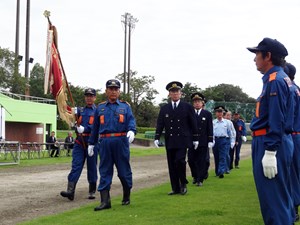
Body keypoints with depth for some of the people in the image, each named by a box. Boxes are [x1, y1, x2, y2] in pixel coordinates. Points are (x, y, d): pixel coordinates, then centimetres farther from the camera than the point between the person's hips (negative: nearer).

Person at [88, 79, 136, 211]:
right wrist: (91, 143, 14)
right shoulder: (100, 107, 14)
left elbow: (131, 120, -5)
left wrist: (131, 131, -26)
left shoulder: (125, 106, 8)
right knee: (105, 172, 0)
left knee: (124, 171, 6)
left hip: (121, 142, -2)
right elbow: (96, 126, 17)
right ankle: (105, 201, 0)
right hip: (104, 143, 2)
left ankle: (126, 197, 24)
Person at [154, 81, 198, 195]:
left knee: (179, 160, -17)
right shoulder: (164, 109, 10)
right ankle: (175, 188, 12)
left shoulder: (187, 107, 4)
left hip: (182, 140, -3)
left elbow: (193, 124, 5)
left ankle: (183, 184, 4)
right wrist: (157, 138, -6)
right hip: (170, 141, 3)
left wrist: (195, 139, 3)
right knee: (172, 165, 3)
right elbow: (160, 124, 6)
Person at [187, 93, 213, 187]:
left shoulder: (207, 114, 4)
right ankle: (195, 176, 23)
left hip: (203, 142, -1)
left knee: (202, 161, 0)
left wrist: (210, 141, -5)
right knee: (191, 160, 2)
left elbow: (210, 129, 2)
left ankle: (200, 180, 6)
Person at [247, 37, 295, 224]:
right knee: (281, 193, 17)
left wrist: (270, 152, -23)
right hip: (277, 143, 10)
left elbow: (276, 120, -21)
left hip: (270, 145, -10)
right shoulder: (279, 79, 16)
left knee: (273, 197, -6)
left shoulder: (275, 81, -14)